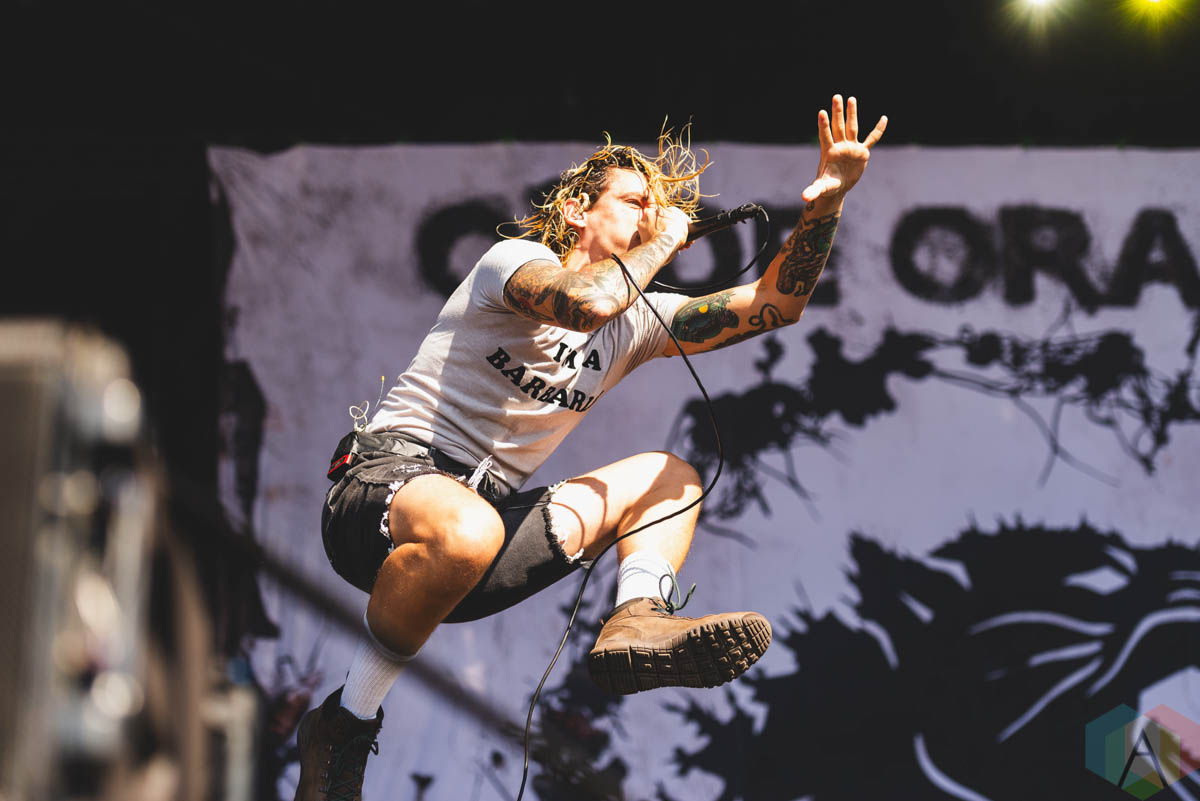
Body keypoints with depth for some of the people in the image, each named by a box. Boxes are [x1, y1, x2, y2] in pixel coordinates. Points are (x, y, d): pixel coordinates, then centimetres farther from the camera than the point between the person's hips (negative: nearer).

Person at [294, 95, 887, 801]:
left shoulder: (638, 320, 15)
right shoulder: (517, 259, -4)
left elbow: (773, 305, 8)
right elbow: (589, 300, -28)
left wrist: (824, 206, -9)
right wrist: (663, 241, -9)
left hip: (494, 507, 8)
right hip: (394, 472, -8)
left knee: (671, 475, 9)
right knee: (465, 531, -42)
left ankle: (638, 615, -24)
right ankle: (345, 723, -22)